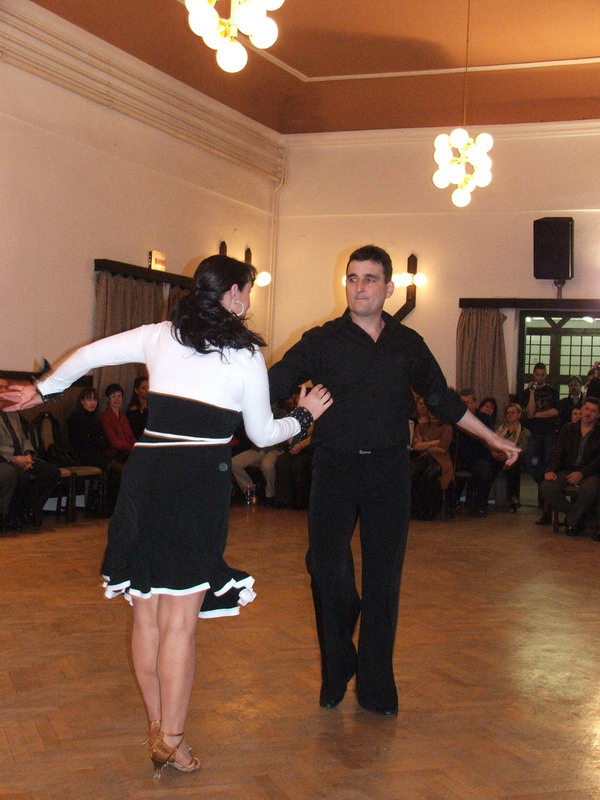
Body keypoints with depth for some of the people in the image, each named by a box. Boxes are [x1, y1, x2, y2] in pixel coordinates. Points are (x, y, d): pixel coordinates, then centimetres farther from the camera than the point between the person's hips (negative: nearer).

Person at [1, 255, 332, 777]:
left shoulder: (160, 337, 9)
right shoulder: (247, 355, 0)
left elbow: (88, 355, 16)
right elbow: (263, 434, 7)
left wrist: (43, 391, 32)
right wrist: (304, 416, 26)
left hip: (146, 474, 4)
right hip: (200, 483, -4)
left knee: (147, 612, 12)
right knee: (180, 620, 0)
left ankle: (157, 726, 24)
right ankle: (170, 741, 6)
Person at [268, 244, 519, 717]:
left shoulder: (408, 345, 8)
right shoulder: (322, 342, 0)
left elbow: (442, 400, 18)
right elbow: (275, 382, -7)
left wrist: (494, 439, 21)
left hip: (389, 470, 2)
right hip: (335, 468, -1)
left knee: (383, 578, 4)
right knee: (327, 567, -7)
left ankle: (376, 687, 16)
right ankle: (337, 671, 17)